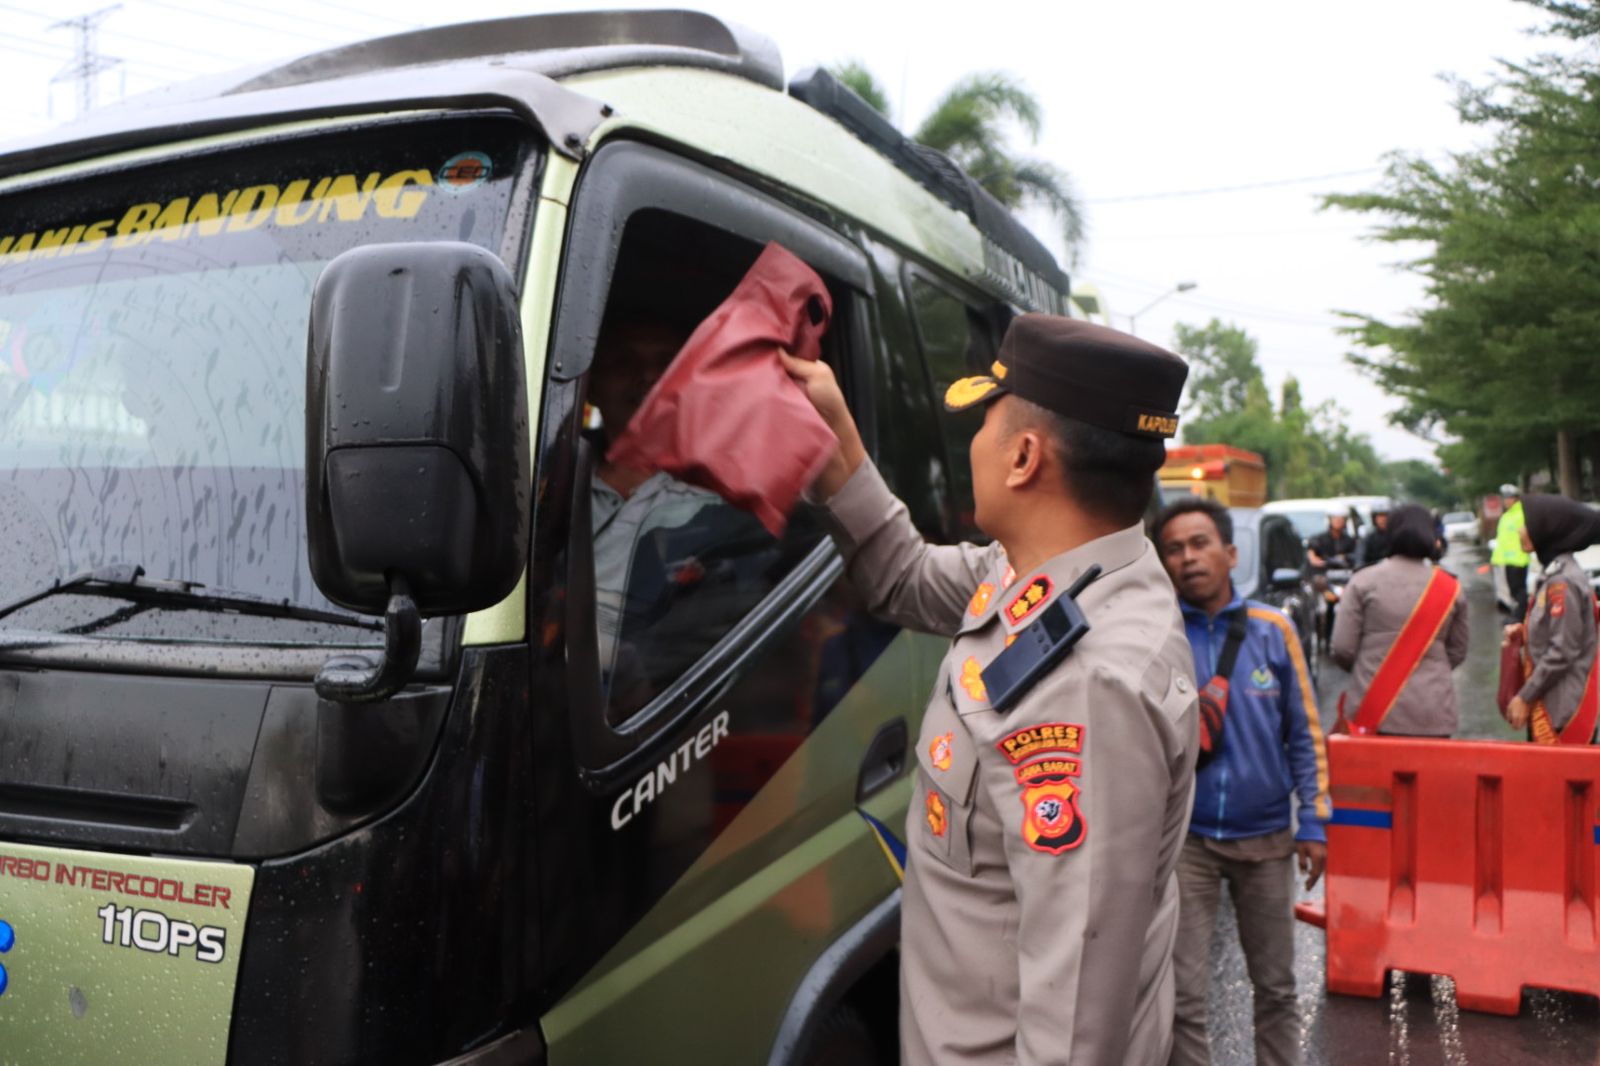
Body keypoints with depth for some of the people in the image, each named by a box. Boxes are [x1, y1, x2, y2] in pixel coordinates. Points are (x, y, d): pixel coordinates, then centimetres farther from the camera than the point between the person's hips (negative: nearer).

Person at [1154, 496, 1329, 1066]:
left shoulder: (1273, 629, -1)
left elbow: (1305, 733, 4)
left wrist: (1313, 822, 1)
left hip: (1267, 838, 2)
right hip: (1185, 838, -2)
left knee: (1276, 987, 16)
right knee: (1183, 997, 3)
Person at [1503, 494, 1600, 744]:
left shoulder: (1563, 581, -18)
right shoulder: (1554, 573, 11)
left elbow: (1562, 651, -19)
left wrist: (1524, 697, -16)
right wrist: (1524, 632, 4)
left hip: (1562, 705, -9)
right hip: (1548, 700, 9)